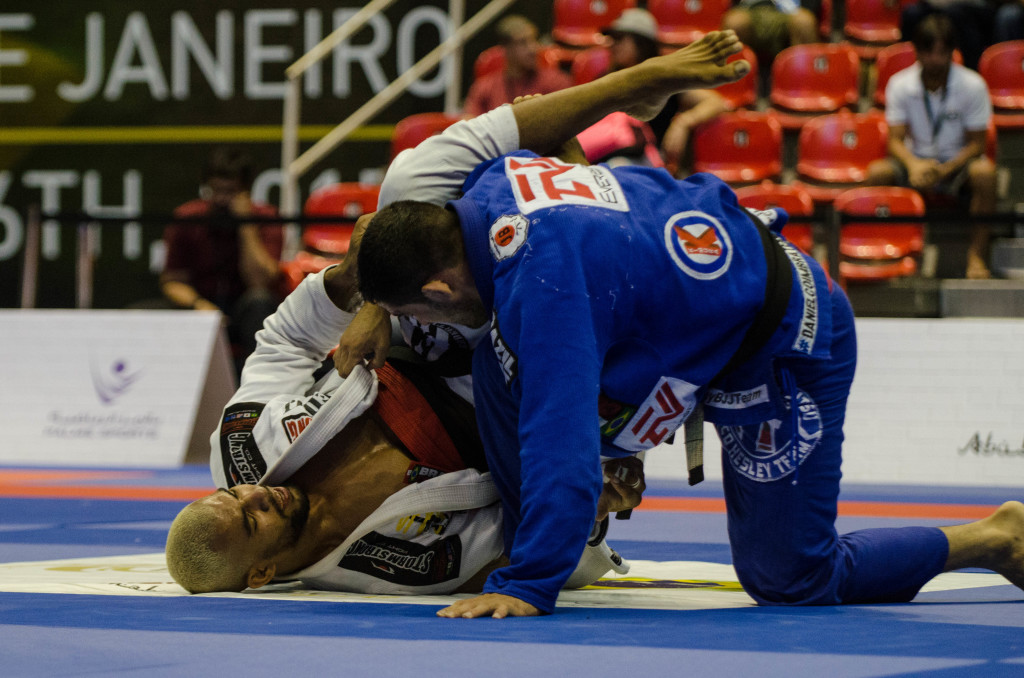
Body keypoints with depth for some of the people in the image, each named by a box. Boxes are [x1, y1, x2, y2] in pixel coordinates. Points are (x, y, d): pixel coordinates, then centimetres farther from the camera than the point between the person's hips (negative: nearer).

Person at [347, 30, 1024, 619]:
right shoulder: (491, 178, -9)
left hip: (786, 348, -9)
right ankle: (524, 545, 10)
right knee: (503, 365, -5)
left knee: (790, 583, -2)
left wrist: (527, 584, -37)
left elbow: (561, 438, -39)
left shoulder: (537, 275, -35)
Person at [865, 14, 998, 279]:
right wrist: (914, 165, -31)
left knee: (984, 172, -36)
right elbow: (895, 139, -8)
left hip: (957, 162, -2)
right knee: (877, 172, -29)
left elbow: (976, 143, -9)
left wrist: (944, 170, -26)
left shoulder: (973, 85, -11)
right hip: (916, 160, 2)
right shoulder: (900, 84, -6)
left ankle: (977, 254, -25)